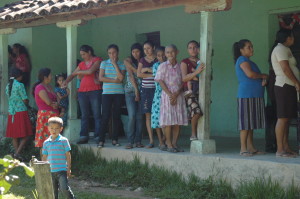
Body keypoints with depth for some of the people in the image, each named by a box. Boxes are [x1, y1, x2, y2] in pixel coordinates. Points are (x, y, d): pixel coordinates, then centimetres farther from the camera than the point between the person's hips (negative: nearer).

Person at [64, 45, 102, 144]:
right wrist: (66, 81, -1)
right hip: (82, 91, 5)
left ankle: (98, 136, -6)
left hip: (95, 90, -5)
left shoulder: (97, 60, 2)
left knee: (97, 114, -6)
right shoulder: (82, 64, 19)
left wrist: (78, 72, 2)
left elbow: (90, 71, -12)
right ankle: (84, 136, 2)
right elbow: (72, 75, 19)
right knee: (84, 115, 3)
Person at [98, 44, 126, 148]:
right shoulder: (104, 63, 7)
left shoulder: (121, 65, 7)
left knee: (117, 116, 2)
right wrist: (114, 80, -8)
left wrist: (115, 64, -5)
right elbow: (101, 78, -2)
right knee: (106, 116, -7)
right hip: (107, 92, -1)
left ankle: (115, 139, 9)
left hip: (119, 93, 1)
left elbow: (121, 78, -8)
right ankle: (101, 140, -5)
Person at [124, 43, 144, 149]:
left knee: (139, 116, 0)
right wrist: (136, 89, -9)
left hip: (141, 91, 2)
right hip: (130, 91, -2)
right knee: (132, 116, -11)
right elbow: (131, 75, -3)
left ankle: (138, 141, 4)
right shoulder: (128, 61, 5)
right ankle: (130, 141, -9)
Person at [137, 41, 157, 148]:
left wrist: (147, 69, -6)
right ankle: (151, 140, 5)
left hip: (156, 89, -4)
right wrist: (153, 74, -6)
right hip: (145, 90, 4)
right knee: (148, 115, 2)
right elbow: (139, 74, 1)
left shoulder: (158, 60, 3)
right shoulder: (142, 60, 13)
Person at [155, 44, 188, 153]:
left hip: (178, 95, 3)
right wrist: (169, 94, -13)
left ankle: (174, 143, 11)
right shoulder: (163, 66, 1)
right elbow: (160, 81, -4)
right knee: (168, 121, -5)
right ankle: (169, 145, 0)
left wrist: (176, 94, -11)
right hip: (167, 95, -3)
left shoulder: (180, 66, 7)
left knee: (178, 120, 3)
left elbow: (182, 82, 4)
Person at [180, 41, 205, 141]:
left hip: (201, 90, 5)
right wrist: (196, 72, -20)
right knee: (196, 111, -23)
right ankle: (193, 134, -5)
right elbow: (184, 78, -8)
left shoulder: (202, 62, 18)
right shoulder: (185, 62, 6)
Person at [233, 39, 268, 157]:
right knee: (246, 122, -9)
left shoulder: (249, 62, 23)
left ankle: (250, 147, 12)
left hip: (255, 96, 10)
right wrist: (264, 76, -5)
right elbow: (250, 74, -20)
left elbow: (255, 77, 20)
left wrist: (263, 80, -2)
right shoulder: (242, 60, -6)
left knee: (251, 122, 9)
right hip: (246, 95, -10)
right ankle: (243, 149, -9)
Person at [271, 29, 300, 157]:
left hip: (289, 87, 11)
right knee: (283, 118, -12)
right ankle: (280, 150, -14)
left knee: (286, 118, 9)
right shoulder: (280, 49, -9)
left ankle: (286, 147, 11)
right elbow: (285, 68, -18)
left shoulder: (284, 49, 23)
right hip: (284, 86, -11)